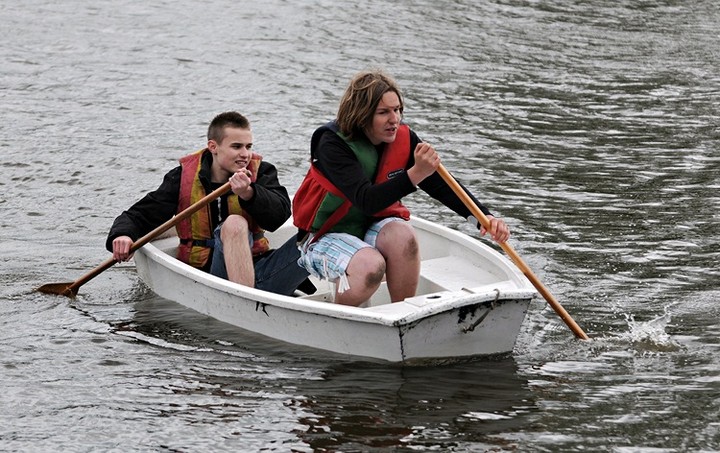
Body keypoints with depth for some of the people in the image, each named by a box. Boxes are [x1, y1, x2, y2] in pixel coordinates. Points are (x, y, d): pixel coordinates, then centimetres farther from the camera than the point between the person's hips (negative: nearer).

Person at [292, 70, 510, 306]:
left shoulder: (403, 139, -8)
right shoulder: (333, 144, -24)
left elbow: (442, 186, -7)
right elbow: (367, 202, -35)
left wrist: (484, 217, -23)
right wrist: (415, 174, -48)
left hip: (373, 229, 5)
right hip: (326, 236, -5)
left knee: (402, 234, -29)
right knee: (370, 265, -33)